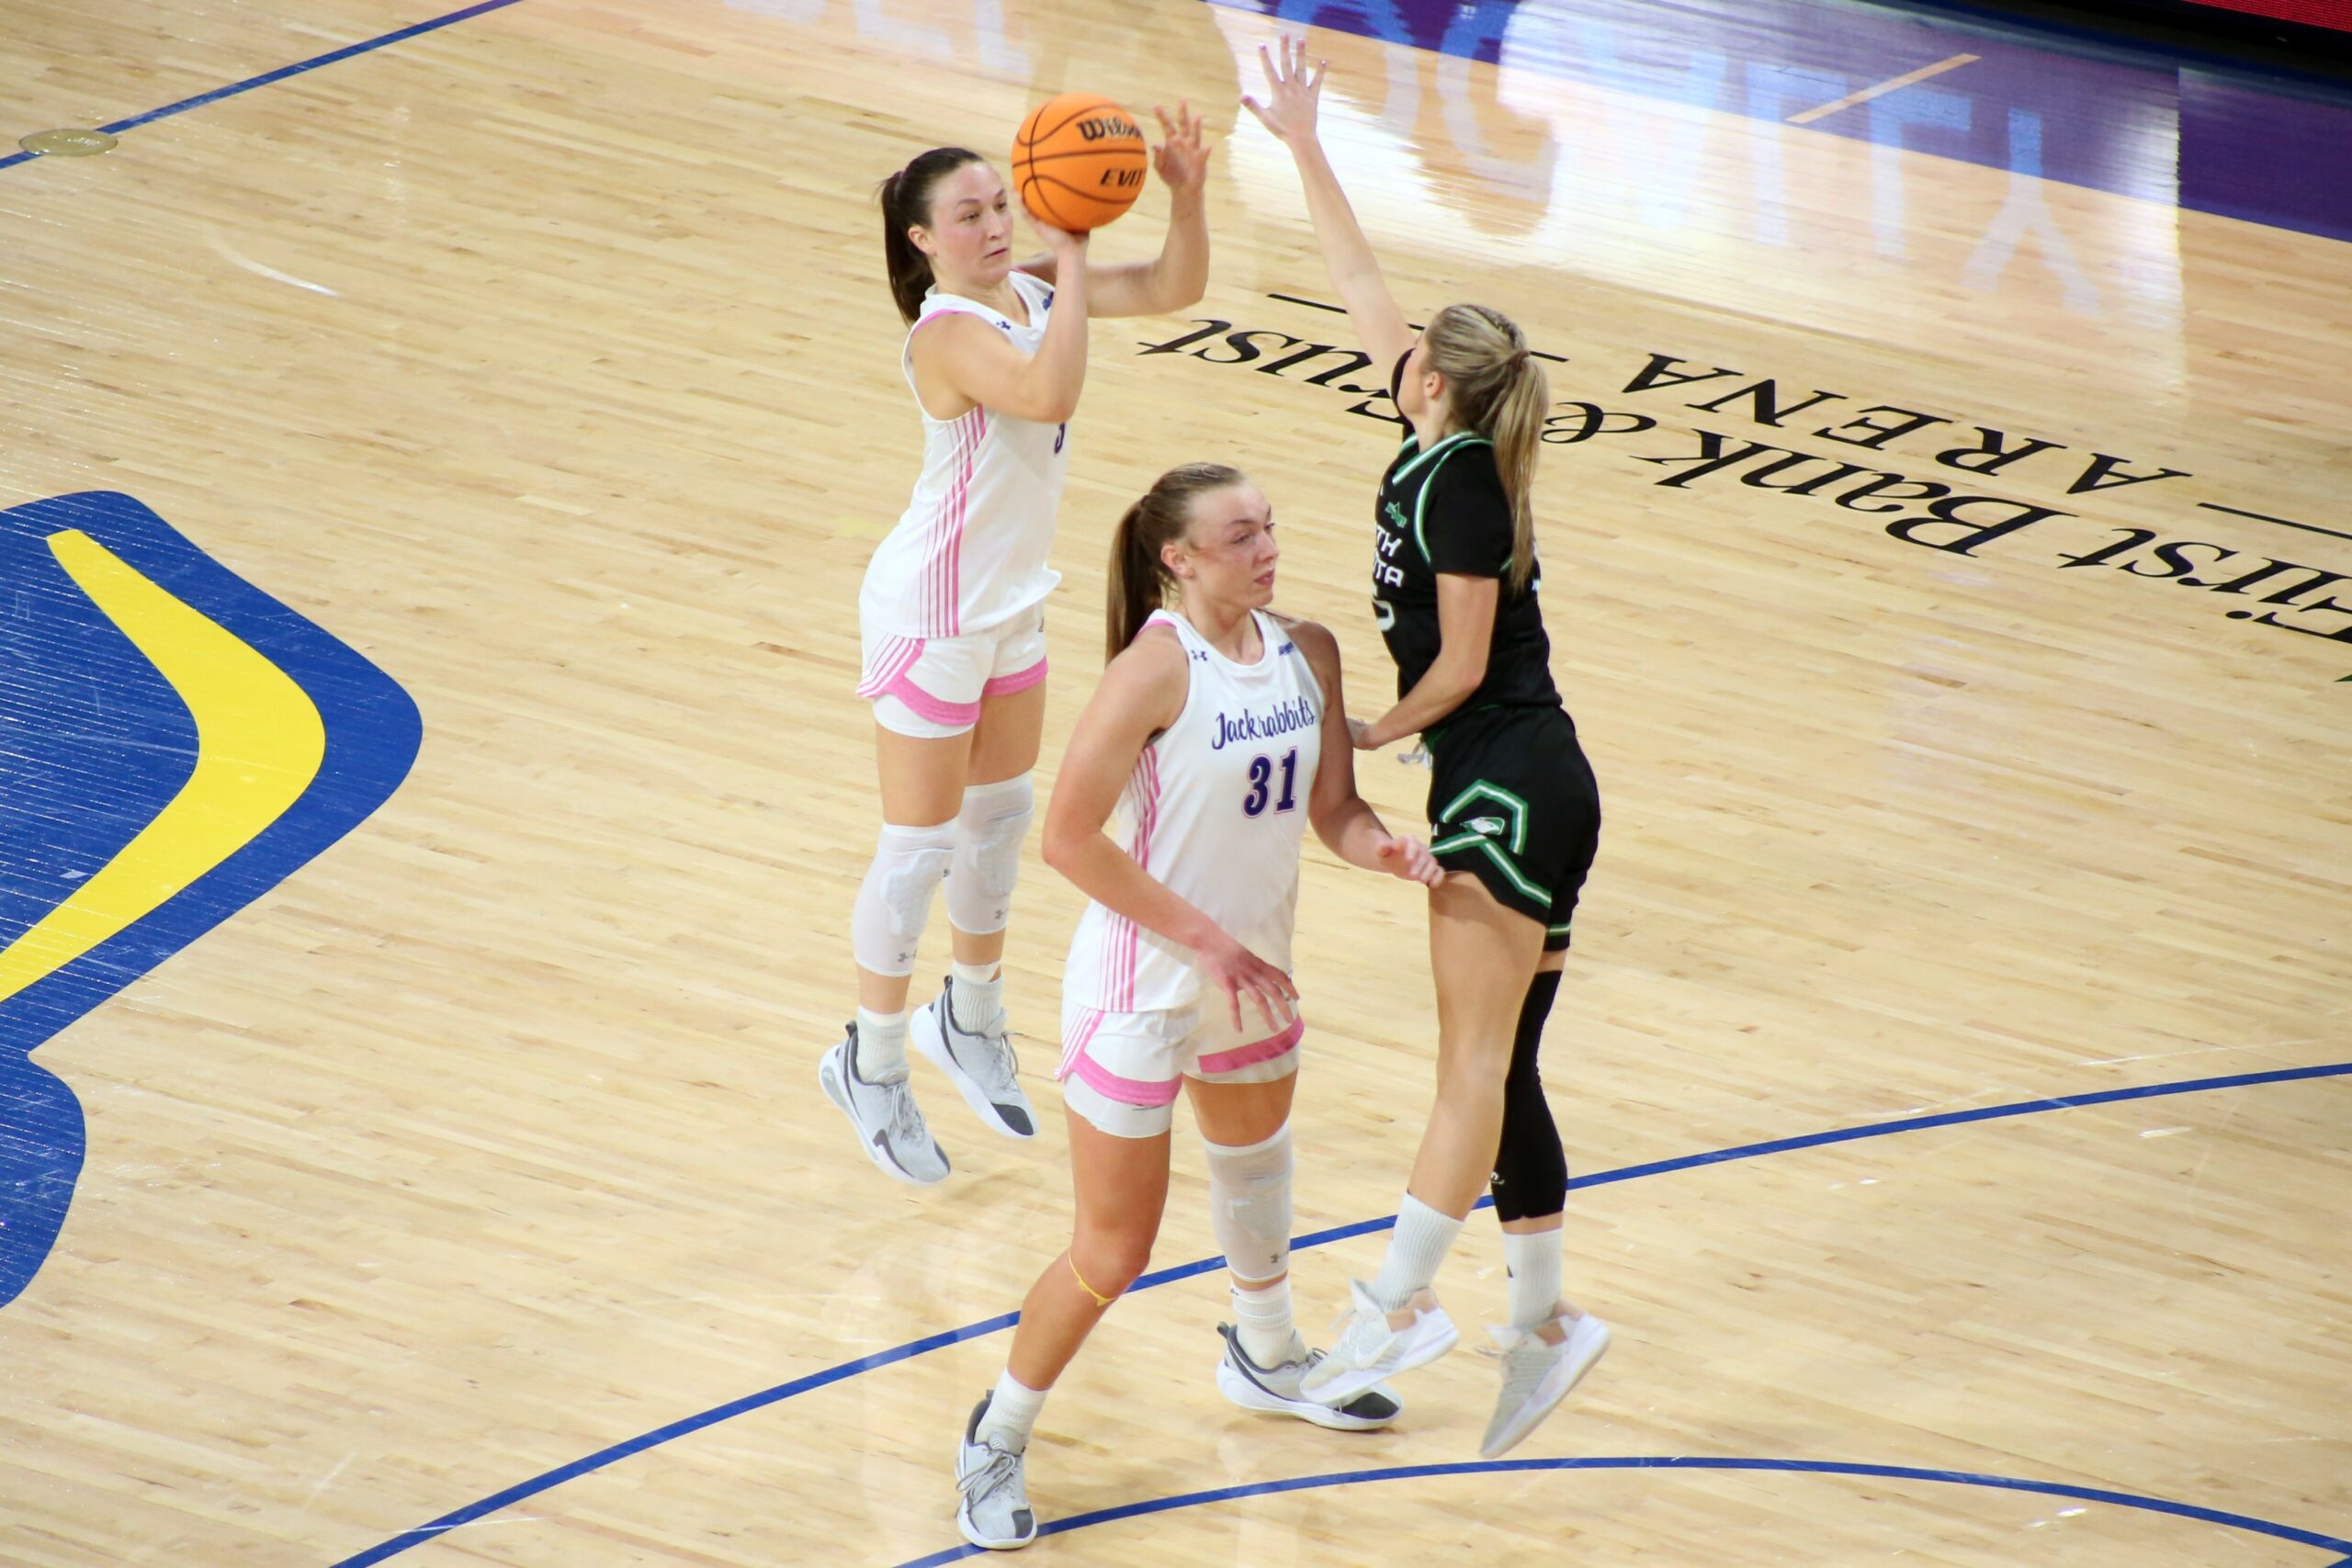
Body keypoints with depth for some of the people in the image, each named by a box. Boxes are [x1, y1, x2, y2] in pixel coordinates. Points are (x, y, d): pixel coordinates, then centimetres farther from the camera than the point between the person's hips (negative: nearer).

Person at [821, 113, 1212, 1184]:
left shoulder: (1030, 292, -5)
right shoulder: (949, 333, -28)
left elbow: (1171, 289, -6)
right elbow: (1049, 391, -46)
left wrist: (1186, 197, -24)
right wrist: (1071, 259, -38)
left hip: (1011, 604, 8)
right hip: (932, 619, -8)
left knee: (1002, 813, 22)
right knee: (920, 847, 2)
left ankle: (970, 1018, 41)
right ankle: (870, 1064, 18)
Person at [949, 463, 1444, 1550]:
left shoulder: (1306, 653, -3)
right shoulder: (1158, 666, -24)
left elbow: (1332, 806, 4)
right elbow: (1069, 838, -23)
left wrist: (1379, 848, -19)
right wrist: (1205, 938, -22)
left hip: (1252, 971, 7)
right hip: (1140, 987, -7)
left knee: (1256, 1162, 31)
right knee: (1112, 1250, -1)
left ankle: (1267, 1360, 57)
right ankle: (996, 1441, 18)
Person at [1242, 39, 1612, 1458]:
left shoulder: (1456, 478, -13)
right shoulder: (1454, 453, 10)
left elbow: (1463, 662, -13)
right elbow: (1362, 284, 19)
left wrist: (1375, 734, 2)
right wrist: (1306, 148, 22)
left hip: (1509, 789, -9)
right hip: (1524, 790, 9)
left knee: (1477, 1060, -15)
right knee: (1501, 1071, 9)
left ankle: (1400, 1302, -21)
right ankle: (1543, 1320, 10)